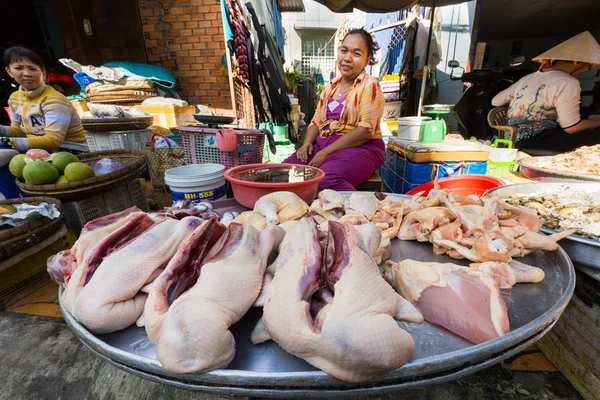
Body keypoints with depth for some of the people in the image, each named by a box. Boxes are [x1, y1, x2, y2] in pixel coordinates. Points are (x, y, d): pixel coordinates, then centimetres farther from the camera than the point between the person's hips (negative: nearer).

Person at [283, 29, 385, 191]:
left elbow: (365, 131, -16)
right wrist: (308, 142, -6)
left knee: (326, 179, -36)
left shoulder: (370, 86, -5)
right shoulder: (330, 86, 15)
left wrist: (326, 152, -19)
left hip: (360, 148, -6)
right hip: (323, 144, 6)